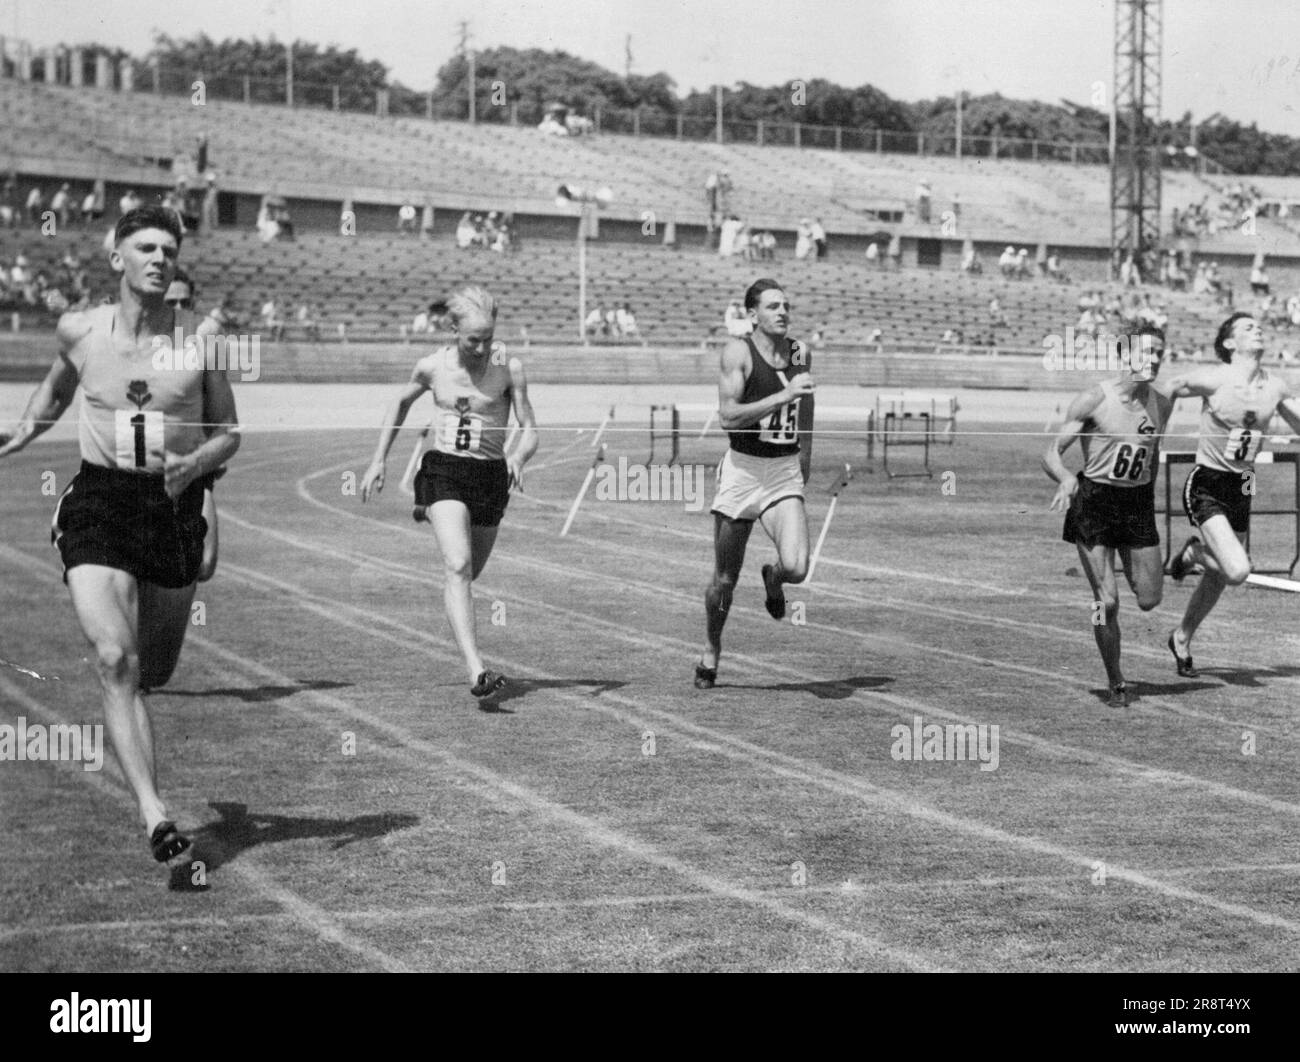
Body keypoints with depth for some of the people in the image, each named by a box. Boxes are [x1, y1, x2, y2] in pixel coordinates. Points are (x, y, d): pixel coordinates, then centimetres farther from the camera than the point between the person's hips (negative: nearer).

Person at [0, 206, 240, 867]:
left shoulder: (199, 339, -1)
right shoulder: (79, 330, 2)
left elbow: (229, 432, 7)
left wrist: (196, 462, -12)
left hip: (174, 510, 1)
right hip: (97, 506, -1)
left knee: (152, 674, 12)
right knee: (116, 662, -19)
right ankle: (155, 818, -25)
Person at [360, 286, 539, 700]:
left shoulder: (509, 368, -5)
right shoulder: (432, 367, -1)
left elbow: (529, 430, -3)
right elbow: (400, 404, 19)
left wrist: (519, 456, -26)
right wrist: (378, 461, 16)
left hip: (491, 477, 1)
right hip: (444, 470, -1)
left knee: (467, 573, 15)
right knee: (458, 567, -21)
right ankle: (476, 671, -31)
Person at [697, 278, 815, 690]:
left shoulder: (801, 353, 6)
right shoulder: (738, 352, -8)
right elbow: (728, 417, -18)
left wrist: (805, 464, 26)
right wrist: (783, 395, -25)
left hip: (785, 474, 3)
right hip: (742, 471, -2)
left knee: (797, 568, -19)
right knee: (725, 579, 8)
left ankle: (773, 578, 19)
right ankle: (711, 652, 33)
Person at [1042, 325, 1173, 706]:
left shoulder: (1162, 404, 2)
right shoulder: (1094, 399, -12)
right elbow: (1051, 454, -12)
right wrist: (1066, 478, -32)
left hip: (1139, 503, 4)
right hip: (1094, 502, -4)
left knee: (1149, 600, 2)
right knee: (1107, 601, -8)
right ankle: (1116, 684, 7)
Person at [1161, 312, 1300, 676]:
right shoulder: (1212, 379, -14)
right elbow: (1166, 392, -2)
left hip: (1242, 488, 6)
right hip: (1206, 486, -6)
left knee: (1218, 579, 14)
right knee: (1237, 571, -23)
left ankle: (1181, 639, 38)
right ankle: (1195, 552, 10)